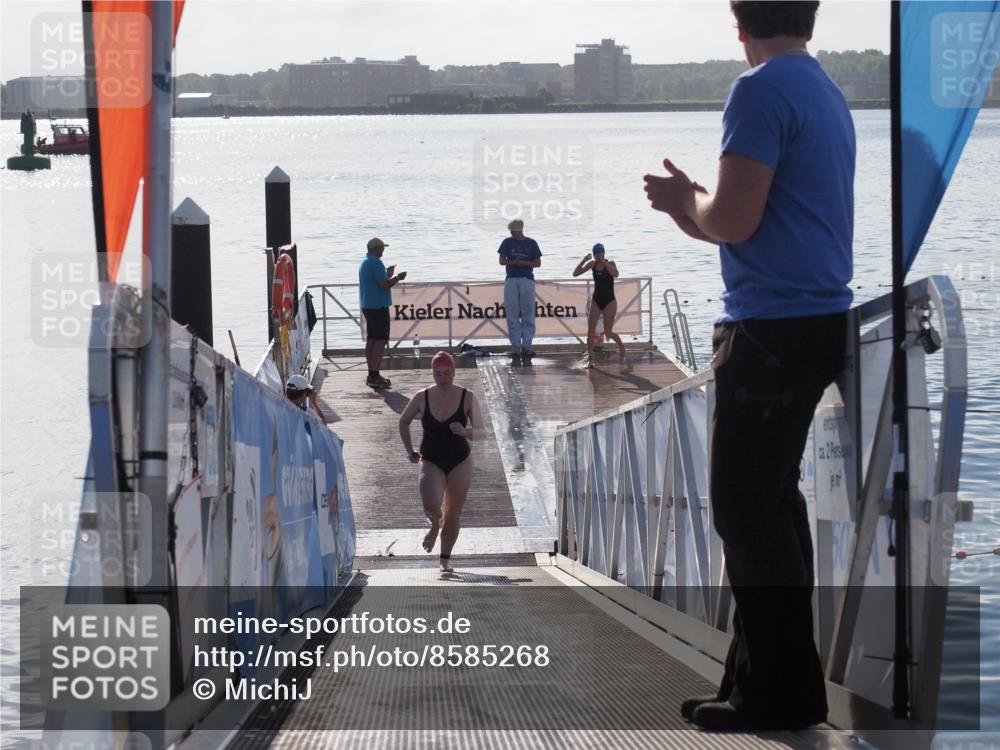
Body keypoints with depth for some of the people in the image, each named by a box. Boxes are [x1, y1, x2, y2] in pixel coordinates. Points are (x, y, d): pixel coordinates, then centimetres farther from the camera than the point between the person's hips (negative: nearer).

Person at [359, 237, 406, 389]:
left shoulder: (364, 263, 15)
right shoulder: (376, 263, -16)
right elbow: (385, 285, -21)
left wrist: (387, 275, 23)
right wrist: (398, 278, -6)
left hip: (367, 306, 10)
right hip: (378, 307, -10)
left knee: (371, 339, 11)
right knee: (381, 340, -9)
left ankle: (371, 375, 13)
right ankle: (375, 376, -13)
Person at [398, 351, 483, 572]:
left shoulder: (467, 397, -9)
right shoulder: (422, 398, -7)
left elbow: (480, 431, -8)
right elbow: (403, 422, 10)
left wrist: (465, 431, -29)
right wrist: (409, 450, 5)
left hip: (460, 462, 0)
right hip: (431, 460, 0)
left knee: (453, 514, 6)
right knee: (431, 506, -21)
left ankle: (445, 558, 23)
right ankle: (435, 525, 16)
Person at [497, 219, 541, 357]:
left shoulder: (531, 243, 4)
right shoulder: (507, 242, 8)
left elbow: (538, 263, 5)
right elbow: (502, 261, 6)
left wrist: (524, 263, -12)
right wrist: (513, 262, -14)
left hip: (527, 280, -1)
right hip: (511, 280, 1)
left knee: (528, 315, -1)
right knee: (512, 315, -2)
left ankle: (526, 345, 3)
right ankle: (515, 345, 1)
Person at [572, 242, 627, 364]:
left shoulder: (610, 263, -9)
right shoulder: (592, 264, 2)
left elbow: (616, 274, -31)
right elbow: (575, 273, -2)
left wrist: (604, 262, -31)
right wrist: (583, 261, -14)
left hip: (609, 301, -4)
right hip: (596, 300, 4)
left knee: (608, 332, -1)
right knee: (590, 331, -6)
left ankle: (621, 346, 29)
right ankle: (590, 359, 1)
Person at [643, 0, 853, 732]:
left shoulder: (763, 91, -14)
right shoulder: (827, 95, 16)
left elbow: (734, 220, -18)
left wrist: (690, 200, 2)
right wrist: (692, 208, 18)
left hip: (773, 328, -9)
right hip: (817, 318, 10)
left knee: (746, 508, -4)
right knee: (773, 501, 15)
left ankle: (779, 692, -1)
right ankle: (773, 679, 19)